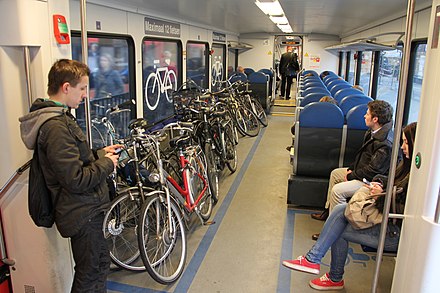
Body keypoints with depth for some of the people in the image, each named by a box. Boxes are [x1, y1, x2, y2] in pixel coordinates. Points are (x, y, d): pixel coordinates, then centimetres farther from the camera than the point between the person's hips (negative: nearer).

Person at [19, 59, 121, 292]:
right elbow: (76, 180, -28)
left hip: (85, 209, 10)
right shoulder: (56, 126, -26)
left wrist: (100, 153, 8)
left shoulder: (56, 117, 9)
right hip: (82, 213, -10)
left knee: (100, 264, 25)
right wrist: (106, 164, -14)